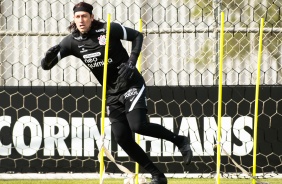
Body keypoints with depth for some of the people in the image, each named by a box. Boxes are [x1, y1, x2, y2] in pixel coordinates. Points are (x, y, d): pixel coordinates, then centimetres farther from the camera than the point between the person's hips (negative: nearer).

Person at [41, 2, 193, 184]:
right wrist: (50, 56, -29)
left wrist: (131, 62, -16)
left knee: (138, 125, -23)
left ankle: (179, 140, -1)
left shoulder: (109, 30, -15)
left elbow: (137, 36, -3)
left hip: (131, 85, -5)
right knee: (122, 137, -4)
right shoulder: (72, 42, -6)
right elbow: (46, 65, -5)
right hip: (112, 94, 5)